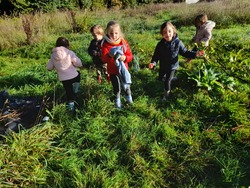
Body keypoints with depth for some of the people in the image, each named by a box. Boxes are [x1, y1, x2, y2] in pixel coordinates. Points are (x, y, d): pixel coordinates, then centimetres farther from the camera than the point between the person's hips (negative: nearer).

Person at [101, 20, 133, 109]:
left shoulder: (124, 42, -9)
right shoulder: (105, 44, -14)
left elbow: (130, 56, -7)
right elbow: (104, 59, -22)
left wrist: (125, 58, -30)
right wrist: (109, 55, -44)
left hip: (123, 69, 1)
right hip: (112, 71, -1)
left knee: (126, 85, 19)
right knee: (116, 87, 15)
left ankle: (129, 97, 48)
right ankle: (117, 100, 42)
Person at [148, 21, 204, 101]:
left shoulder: (178, 42, -20)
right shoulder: (160, 44, -18)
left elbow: (185, 52, -9)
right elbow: (156, 55, -14)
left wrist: (195, 54, -23)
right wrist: (153, 62, -34)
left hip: (172, 66, -3)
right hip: (163, 66, 3)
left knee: (167, 81, 1)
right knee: (161, 78, 24)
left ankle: (166, 94, 29)